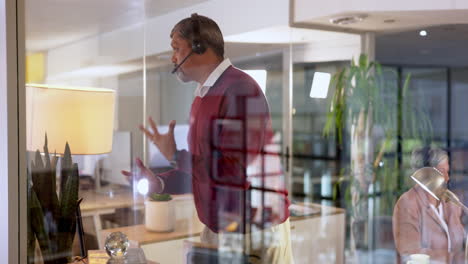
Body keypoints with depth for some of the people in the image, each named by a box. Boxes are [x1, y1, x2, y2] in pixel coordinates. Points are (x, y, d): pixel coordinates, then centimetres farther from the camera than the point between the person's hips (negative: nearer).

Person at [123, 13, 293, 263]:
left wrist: (175, 155, -15)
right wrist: (158, 183, -1)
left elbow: (233, 171, -24)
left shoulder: (240, 89, -18)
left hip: (254, 232, -7)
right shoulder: (204, 95, 10)